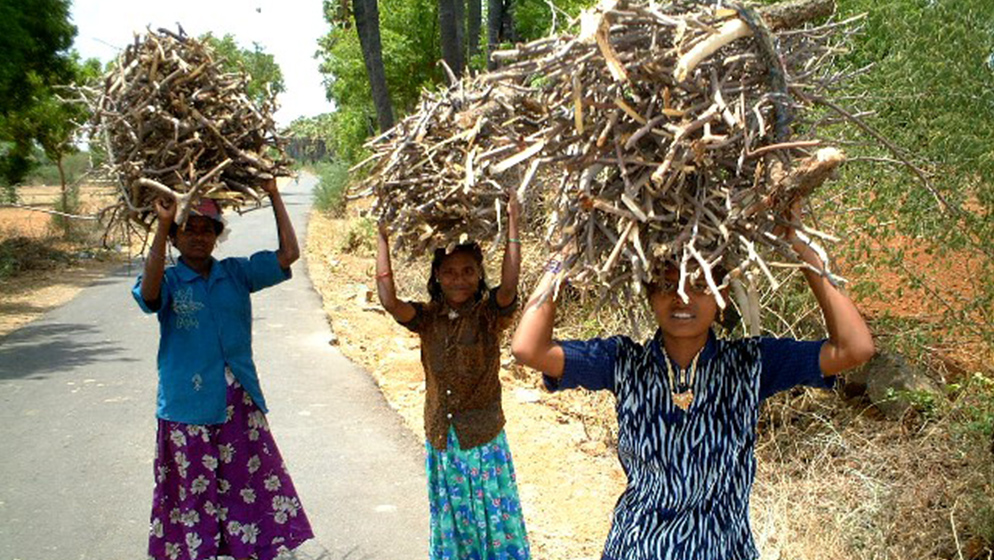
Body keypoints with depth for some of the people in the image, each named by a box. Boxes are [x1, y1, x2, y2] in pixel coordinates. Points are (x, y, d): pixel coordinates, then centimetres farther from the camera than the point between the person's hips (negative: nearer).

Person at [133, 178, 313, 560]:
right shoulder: (168, 281, -2)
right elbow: (148, 295, -26)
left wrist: (274, 196, -6)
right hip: (188, 411, -3)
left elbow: (288, 254, -2)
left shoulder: (236, 274, 6)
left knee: (253, 492, 7)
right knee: (192, 500, 7)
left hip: (240, 409, 3)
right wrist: (162, 225, -33)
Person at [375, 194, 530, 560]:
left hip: (483, 440, -3)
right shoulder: (427, 318, -3)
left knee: (494, 518, 9)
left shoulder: (489, 315, -11)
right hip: (440, 441, 3)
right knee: (450, 519, 18)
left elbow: (509, 287, -30)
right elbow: (388, 300, -18)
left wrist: (513, 224, -33)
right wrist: (382, 238, -18)